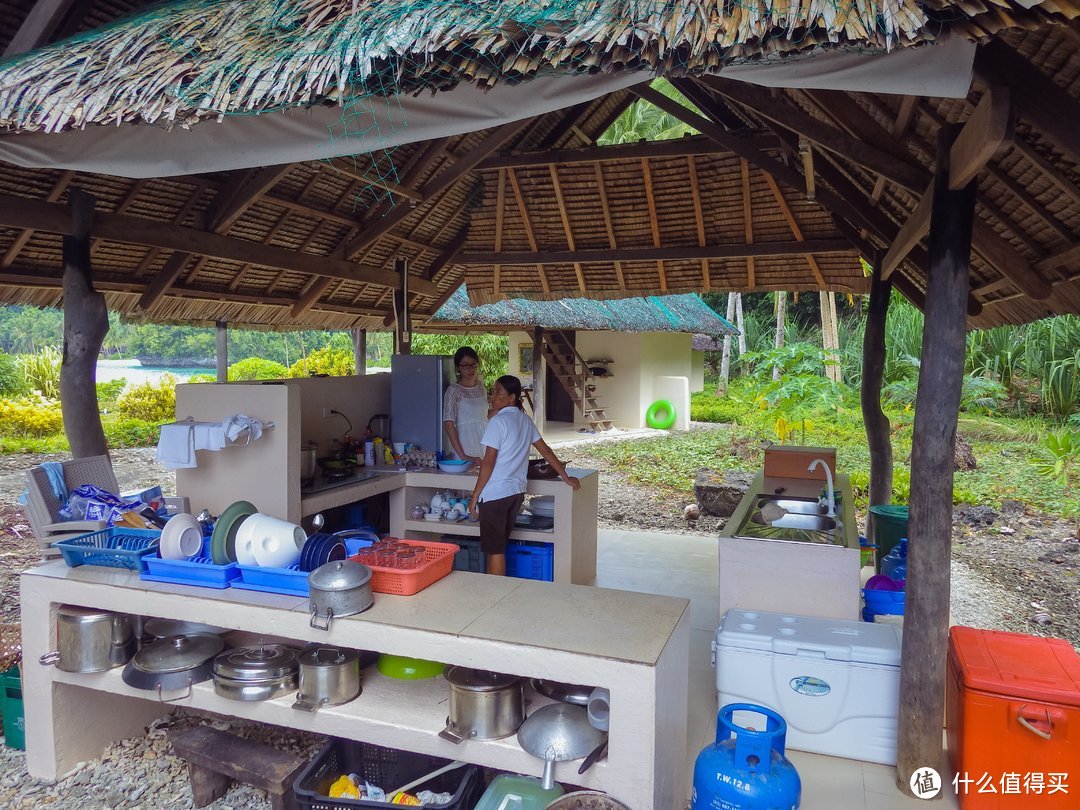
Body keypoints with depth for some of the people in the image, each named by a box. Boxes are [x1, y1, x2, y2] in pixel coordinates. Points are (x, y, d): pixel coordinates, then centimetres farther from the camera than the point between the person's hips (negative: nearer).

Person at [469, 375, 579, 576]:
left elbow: (488, 463, -16)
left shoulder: (498, 421, -14)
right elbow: (545, 450, 14)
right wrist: (566, 477, 22)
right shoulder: (525, 420, 9)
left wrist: (474, 497, -10)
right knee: (499, 546, 18)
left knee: (494, 550, 1)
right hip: (516, 492, 8)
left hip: (494, 494, -8)